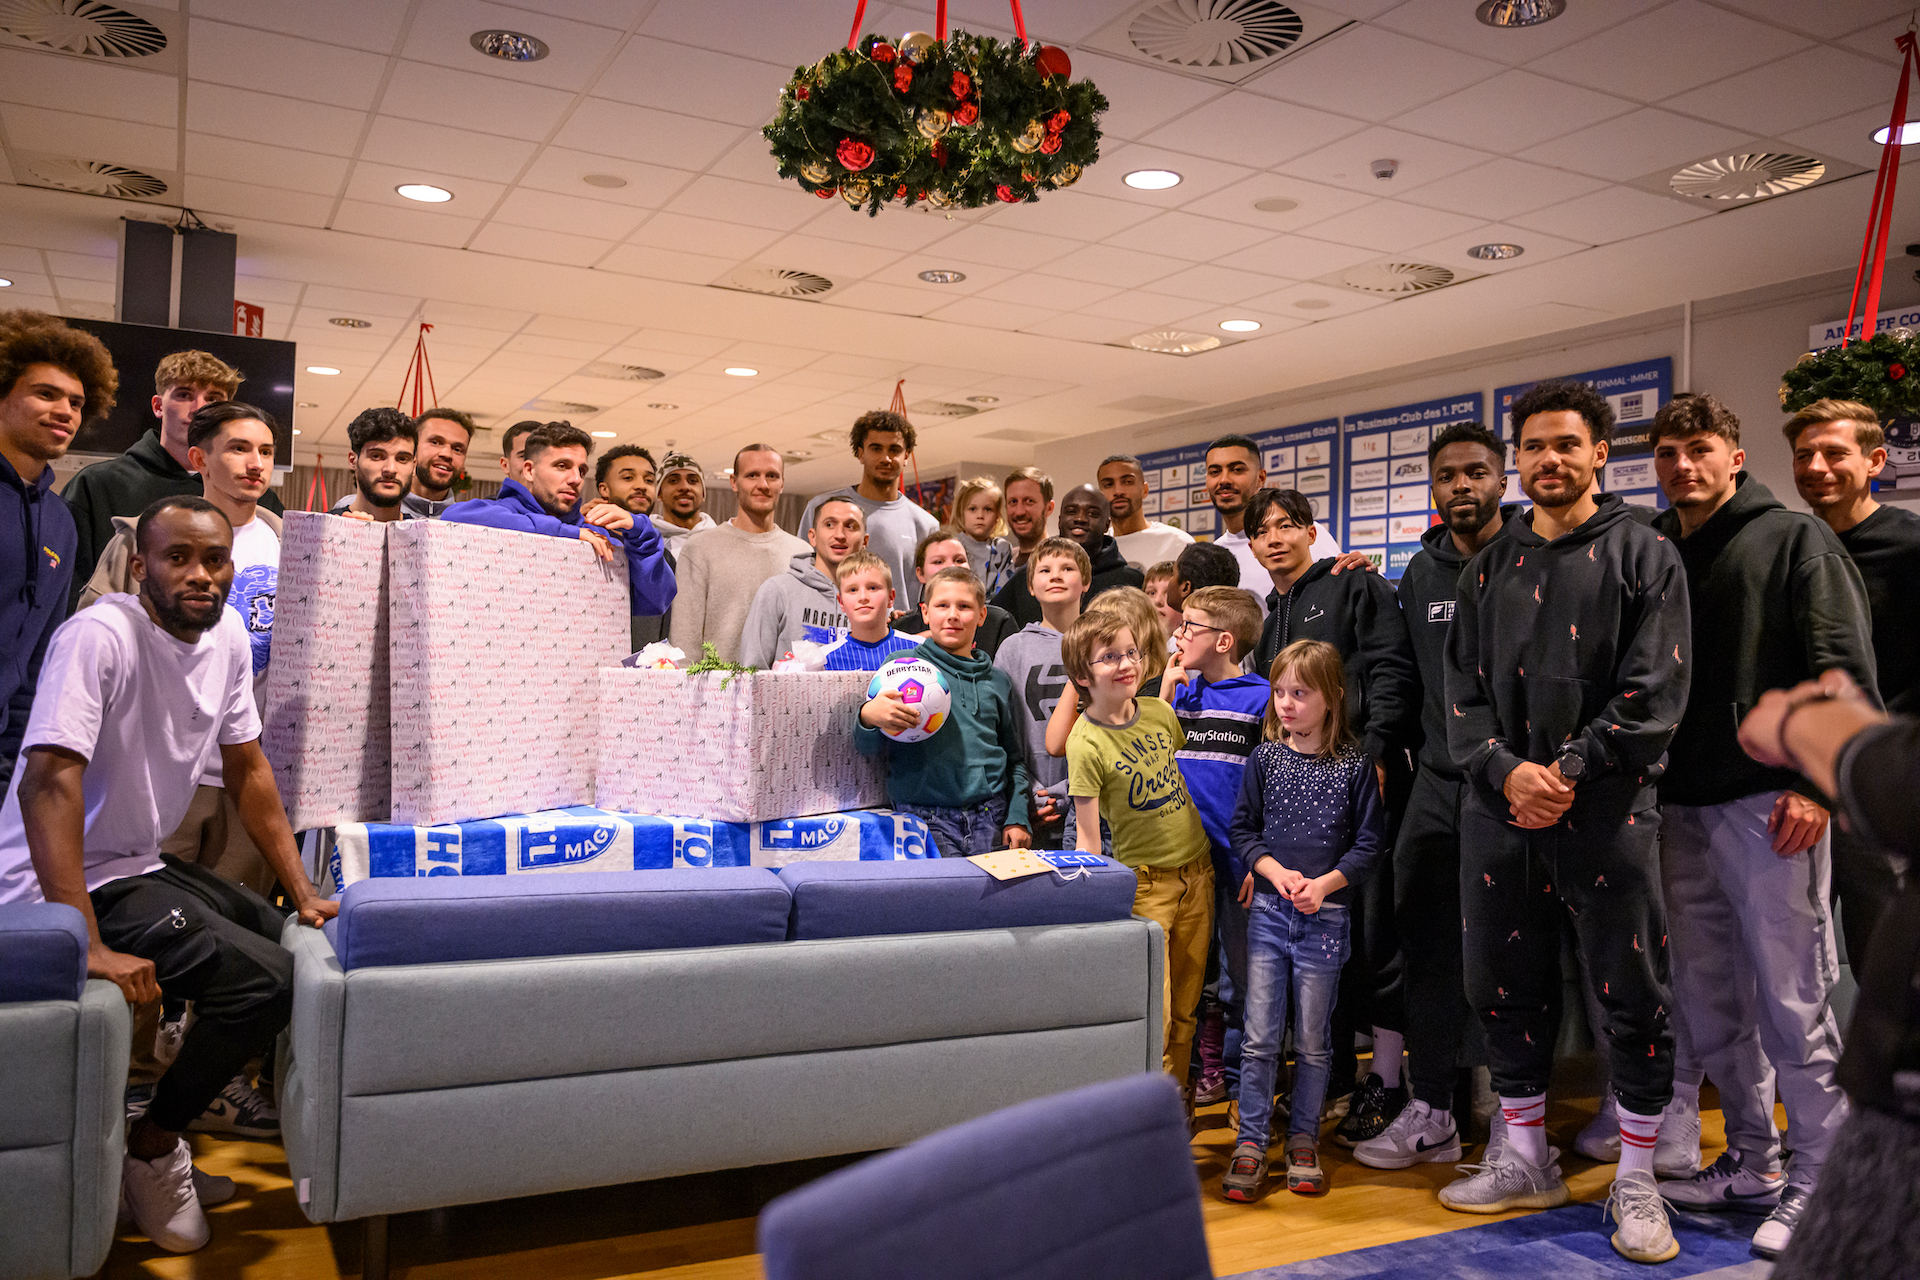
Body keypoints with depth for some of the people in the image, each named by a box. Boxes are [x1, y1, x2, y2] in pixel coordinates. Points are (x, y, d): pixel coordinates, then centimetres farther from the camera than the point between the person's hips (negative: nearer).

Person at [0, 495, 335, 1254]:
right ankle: (151, 1148, 2)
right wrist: (88, 947, -37)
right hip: (67, 885, -9)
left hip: (141, 867, 9)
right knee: (265, 979, -20)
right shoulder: (100, 637, -23)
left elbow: (247, 768, 9)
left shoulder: (228, 636, 2)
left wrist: (303, 894, 7)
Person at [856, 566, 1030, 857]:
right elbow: (870, 747, -3)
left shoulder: (997, 680, 14)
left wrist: (1018, 818, 8)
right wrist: (868, 716, -26)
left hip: (991, 819, 3)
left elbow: (1014, 758, 20)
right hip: (925, 818, -3)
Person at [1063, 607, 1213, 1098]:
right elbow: (1086, 833, -14)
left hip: (1197, 869, 6)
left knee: (1187, 1001, 13)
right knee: (1153, 1012, -5)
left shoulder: (1160, 711, 2)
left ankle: (1176, 1092, 29)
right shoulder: (1086, 743, -15)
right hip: (1143, 881, -6)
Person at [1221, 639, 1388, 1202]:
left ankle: (1303, 1139, 23)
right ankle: (1250, 1143, 11)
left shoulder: (1354, 764, -3)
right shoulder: (1265, 758, 3)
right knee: (1259, 1036, 1)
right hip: (1268, 908, 1)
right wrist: (1277, 871, -9)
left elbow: (1370, 842, -1)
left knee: (1313, 1038, 8)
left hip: (1326, 914, -1)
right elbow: (1242, 828, 7)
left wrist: (1325, 883, -13)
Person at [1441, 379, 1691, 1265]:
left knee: (1633, 996, 3)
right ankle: (1526, 1160, 27)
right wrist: (1505, 768, -9)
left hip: (1607, 807, -4)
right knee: (1503, 985, 11)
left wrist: (1571, 769, -16)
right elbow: (1463, 686, 8)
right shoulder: (1489, 566, 13)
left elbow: (1655, 687, -8)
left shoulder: (1644, 555, 1)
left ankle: (1636, 1183, 19)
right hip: (1500, 805, 4)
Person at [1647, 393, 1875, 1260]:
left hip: (1768, 803, -6)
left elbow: (1845, 670, -7)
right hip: (1679, 806, 6)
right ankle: (1751, 1161, 26)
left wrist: (1817, 782, -16)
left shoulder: (1795, 540, 0)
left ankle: (1816, 1182, 10)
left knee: (1792, 999, -2)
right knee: (1709, 1002, 12)